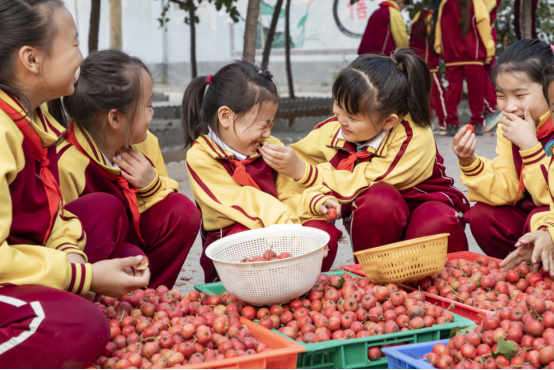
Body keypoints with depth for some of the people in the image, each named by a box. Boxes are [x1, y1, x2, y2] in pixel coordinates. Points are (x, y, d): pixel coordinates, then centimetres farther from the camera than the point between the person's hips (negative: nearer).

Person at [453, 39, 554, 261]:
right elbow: (507, 190, -6)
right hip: (529, 210, 6)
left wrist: (529, 145, -34)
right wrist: (470, 162, -21)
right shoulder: (507, 128, -2)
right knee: (481, 216, -12)